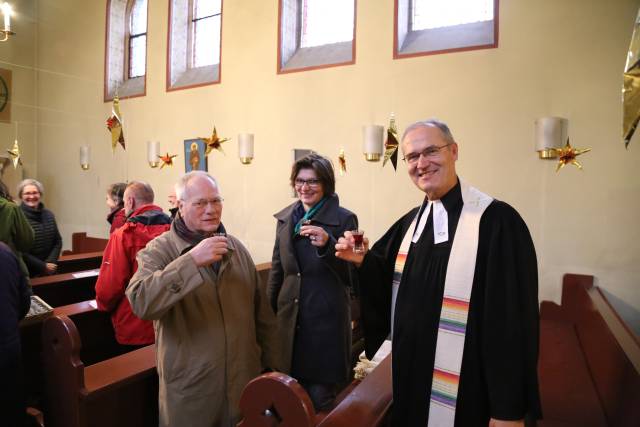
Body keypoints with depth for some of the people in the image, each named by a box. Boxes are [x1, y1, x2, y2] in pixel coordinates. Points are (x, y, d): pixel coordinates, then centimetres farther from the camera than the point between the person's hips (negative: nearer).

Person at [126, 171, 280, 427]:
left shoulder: (237, 249, 4)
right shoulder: (159, 250, -10)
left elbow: (262, 315, 8)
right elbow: (140, 302, -28)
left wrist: (271, 365, 10)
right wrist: (191, 261, -34)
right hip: (189, 390, -4)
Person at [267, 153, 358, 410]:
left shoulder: (345, 219, -9)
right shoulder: (285, 217, 6)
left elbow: (351, 276, -11)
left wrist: (327, 245, -26)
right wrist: (269, 310, 16)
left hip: (327, 319, -4)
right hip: (289, 317, 5)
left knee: (320, 399, 8)